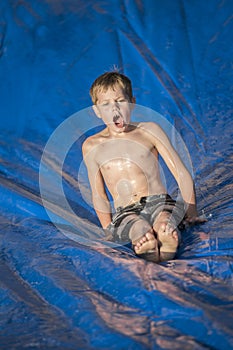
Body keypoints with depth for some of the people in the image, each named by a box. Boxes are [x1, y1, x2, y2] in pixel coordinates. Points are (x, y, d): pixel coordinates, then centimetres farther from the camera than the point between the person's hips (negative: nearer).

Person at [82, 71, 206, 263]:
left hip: (159, 202, 0)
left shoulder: (149, 130, 7)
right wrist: (109, 229, 10)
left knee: (163, 226, -38)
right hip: (125, 213, 0)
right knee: (141, 230, -38)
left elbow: (182, 174, 8)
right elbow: (98, 195, 17)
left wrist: (192, 213, 4)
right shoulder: (92, 146, 9)